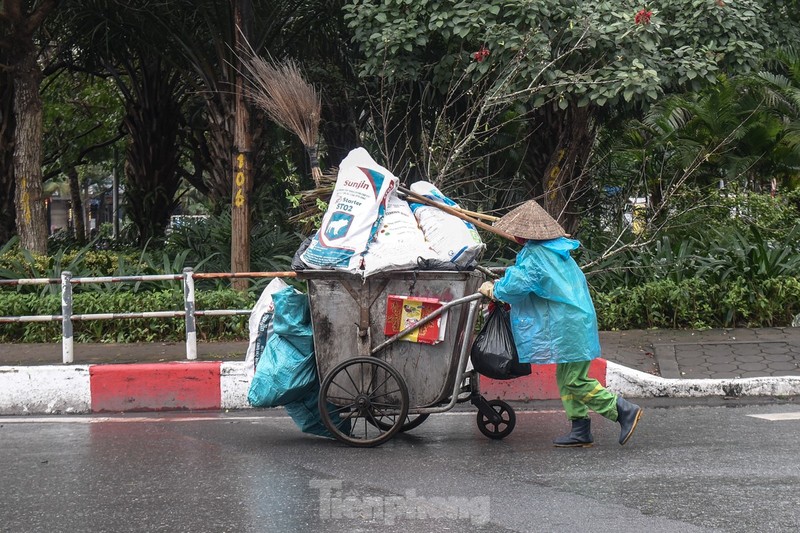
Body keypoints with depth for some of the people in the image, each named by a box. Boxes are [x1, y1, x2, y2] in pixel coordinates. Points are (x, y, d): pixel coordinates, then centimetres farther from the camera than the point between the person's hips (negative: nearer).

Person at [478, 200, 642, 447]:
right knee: (566, 379, 14)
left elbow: (516, 285, -20)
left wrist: (493, 290, -1)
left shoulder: (534, 255, -14)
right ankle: (580, 431, 15)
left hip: (568, 327, -10)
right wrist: (500, 285, 20)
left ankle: (624, 410, -8)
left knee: (574, 381, -7)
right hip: (576, 322, 10)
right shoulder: (557, 250, 14)